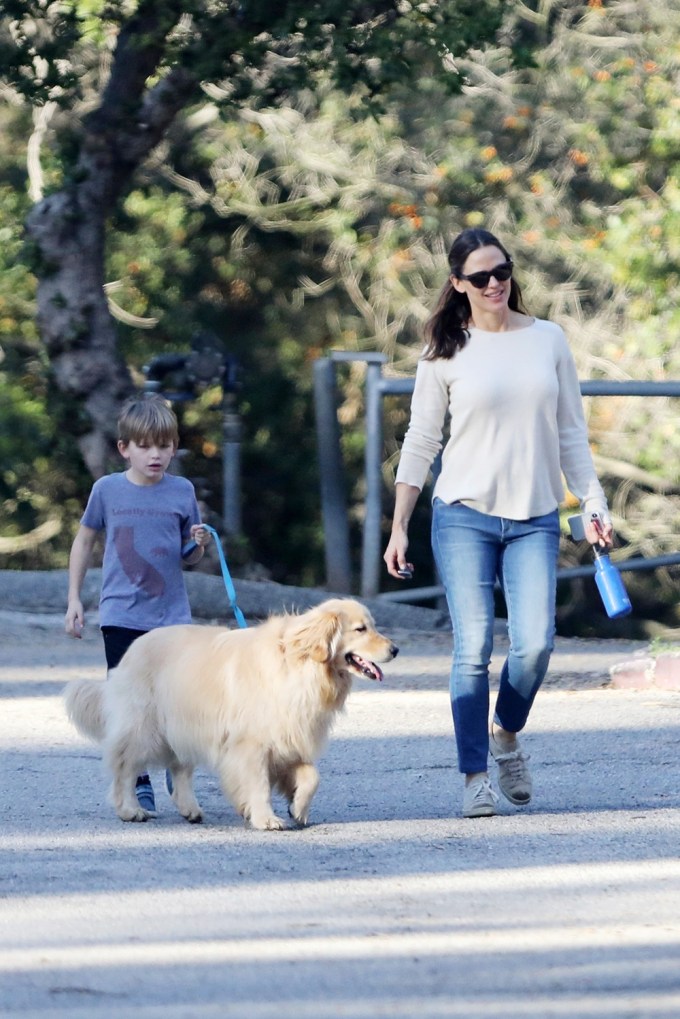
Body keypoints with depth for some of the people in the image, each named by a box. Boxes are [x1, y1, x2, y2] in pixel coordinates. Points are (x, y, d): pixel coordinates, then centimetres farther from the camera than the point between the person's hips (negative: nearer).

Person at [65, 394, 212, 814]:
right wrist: (74, 599, 9)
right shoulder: (108, 490, 0)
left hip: (172, 616, 0)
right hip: (121, 616, 0)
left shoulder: (182, 491, 2)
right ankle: (138, 784, 10)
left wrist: (199, 545, -11)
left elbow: (188, 556, 12)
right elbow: (84, 542, 12)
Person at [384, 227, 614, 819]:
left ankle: (506, 734, 17)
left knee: (535, 643, -11)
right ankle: (475, 776, 0)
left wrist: (594, 505, 6)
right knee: (474, 647, -8)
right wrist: (399, 529, 2)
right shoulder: (446, 353, 2)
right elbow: (420, 442, 5)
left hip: (535, 519, 2)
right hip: (464, 515, -2)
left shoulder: (548, 341, 8)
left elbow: (571, 432, 13)